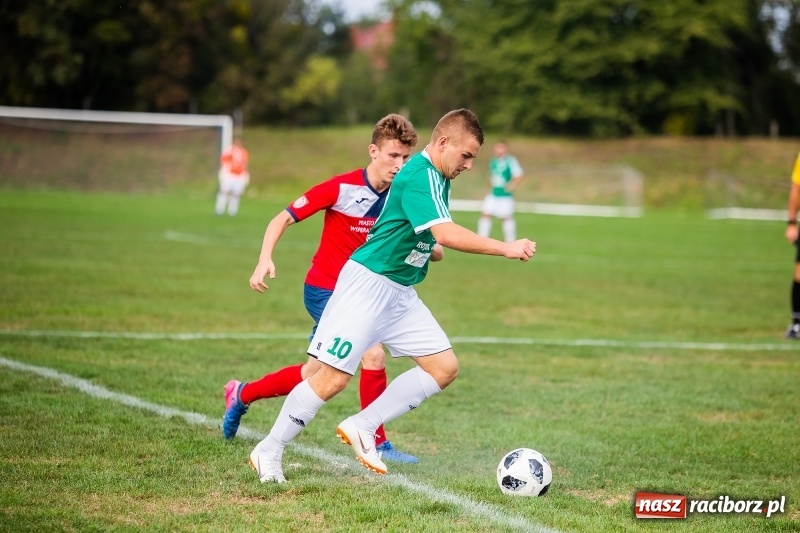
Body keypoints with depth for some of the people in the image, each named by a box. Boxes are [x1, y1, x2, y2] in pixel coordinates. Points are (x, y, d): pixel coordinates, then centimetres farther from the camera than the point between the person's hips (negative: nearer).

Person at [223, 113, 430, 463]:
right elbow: (282, 218, -14)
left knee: (315, 374, 16)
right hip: (324, 289, -7)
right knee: (373, 353, -21)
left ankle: (242, 395, 39)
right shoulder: (342, 188, -19)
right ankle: (377, 444, -6)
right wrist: (265, 259, -27)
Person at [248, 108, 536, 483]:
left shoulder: (437, 178, 11)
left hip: (400, 293, 10)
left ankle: (362, 428, 6)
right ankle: (268, 452, 6)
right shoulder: (419, 176, -20)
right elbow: (446, 234, -32)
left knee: (444, 367, 3)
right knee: (334, 378, -9)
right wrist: (505, 249, -30)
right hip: (368, 285, -10)